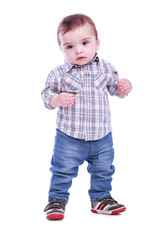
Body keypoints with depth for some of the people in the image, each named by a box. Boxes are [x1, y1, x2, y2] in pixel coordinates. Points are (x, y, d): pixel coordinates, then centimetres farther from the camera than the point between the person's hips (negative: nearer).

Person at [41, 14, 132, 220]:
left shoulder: (105, 68, 0)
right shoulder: (59, 73, -8)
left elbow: (114, 88, 12)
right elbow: (47, 95, 0)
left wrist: (124, 87, -9)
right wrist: (58, 99, -21)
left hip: (102, 135, 3)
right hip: (69, 136, -2)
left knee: (103, 170, 15)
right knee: (63, 170, 4)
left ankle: (101, 198, 35)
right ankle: (57, 200, 23)